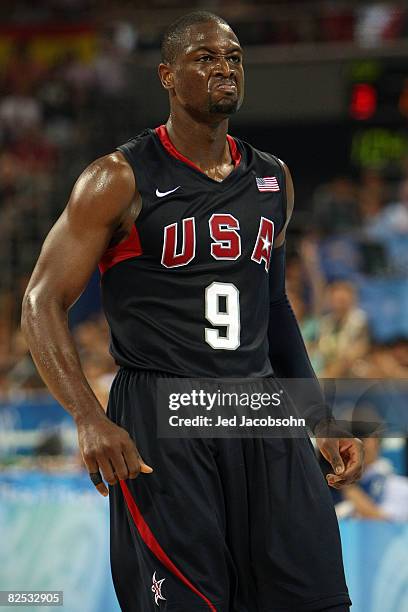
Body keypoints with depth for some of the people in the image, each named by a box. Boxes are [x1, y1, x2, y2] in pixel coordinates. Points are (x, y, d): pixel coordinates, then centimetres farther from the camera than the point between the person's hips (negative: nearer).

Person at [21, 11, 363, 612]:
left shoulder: (273, 179, 13)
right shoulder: (122, 179, -5)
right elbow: (43, 302, -7)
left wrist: (321, 419, 20)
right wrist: (89, 419, -21)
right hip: (161, 417, -5)